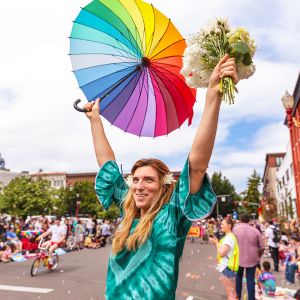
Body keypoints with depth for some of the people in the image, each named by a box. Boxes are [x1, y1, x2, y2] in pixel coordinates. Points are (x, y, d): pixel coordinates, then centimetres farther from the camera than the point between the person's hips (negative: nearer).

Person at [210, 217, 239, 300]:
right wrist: (216, 242, 4)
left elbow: (222, 253, -24)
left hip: (227, 268, -10)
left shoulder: (229, 237, -20)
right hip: (227, 267, 10)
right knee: (231, 293, 20)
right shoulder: (228, 236, 13)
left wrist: (216, 243, -10)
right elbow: (223, 251, 15)